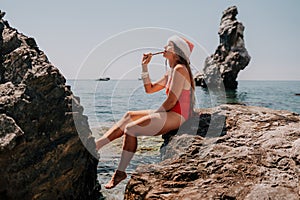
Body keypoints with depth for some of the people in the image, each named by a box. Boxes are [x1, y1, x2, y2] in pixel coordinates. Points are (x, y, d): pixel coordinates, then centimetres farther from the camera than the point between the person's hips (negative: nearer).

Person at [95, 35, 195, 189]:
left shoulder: (180, 69, -11)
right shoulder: (170, 74, 20)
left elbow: (172, 101, -17)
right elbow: (149, 89, 22)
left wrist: (154, 114, -6)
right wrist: (144, 66, 16)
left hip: (176, 117, -10)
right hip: (169, 114, 10)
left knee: (130, 129, -17)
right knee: (128, 117, 6)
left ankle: (120, 172, -9)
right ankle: (94, 147, 4)